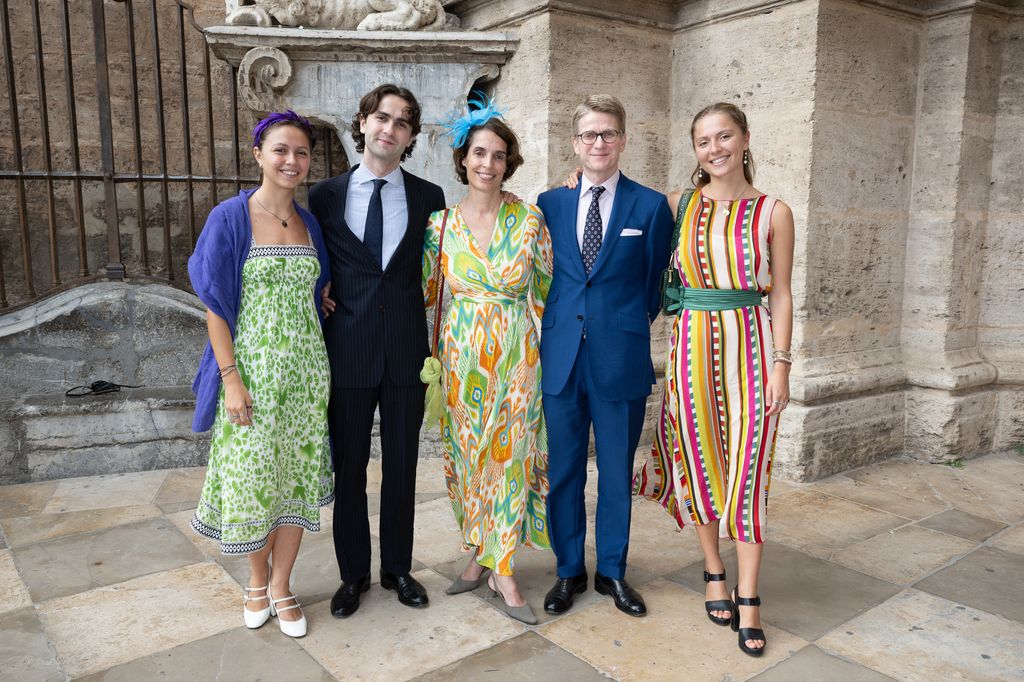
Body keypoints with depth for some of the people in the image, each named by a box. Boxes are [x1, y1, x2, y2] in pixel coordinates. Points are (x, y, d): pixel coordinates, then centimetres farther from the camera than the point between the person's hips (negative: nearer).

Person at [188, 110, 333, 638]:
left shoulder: (310, 224, 7)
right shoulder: (230, 218, -6)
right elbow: (215, 305, -8)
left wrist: (323, 369, 8)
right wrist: (230, 378, -14)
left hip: (305, 370, 4)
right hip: (252, 370, -4)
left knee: (298, 476, 8)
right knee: (252, 477, 7)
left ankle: (281, 587, 24)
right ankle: (257, 580, 31)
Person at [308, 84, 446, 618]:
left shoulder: (428, 197, 4)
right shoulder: (325, 195, 3)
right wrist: (317, 295, -3)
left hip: (407, 351, 1)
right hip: (348, 351, 0)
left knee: (402, 467, 12)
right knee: (348, 468, 9)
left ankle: (398, 568, 30)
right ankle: (353, 574, 28)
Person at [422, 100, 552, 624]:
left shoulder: (529, 221, -3)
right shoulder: (441, 224, 1)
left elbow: (545, 291, 4)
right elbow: (422, 290, 7)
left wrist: (541, 347, 1)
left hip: (515, 358, -2)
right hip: (462, 358, 2)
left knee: (509, 457, 2)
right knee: (468, 455, 10)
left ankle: (503, 571, 14)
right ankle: (480, 555, 28)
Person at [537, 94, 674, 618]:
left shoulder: (651, 206, 1)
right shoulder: (550, 203, 7)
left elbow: (657, 284, 7)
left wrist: (630, 322, 8)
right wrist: (557, 323, 5)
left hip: (621, 358, -1)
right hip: (561, 355, 2)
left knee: (616, 472, 10)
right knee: (562, 471, 10)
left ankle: (612, 571, 29)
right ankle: (569, 570, 28)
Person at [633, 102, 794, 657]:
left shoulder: (773, 213, 0)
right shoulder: (680, 205, 5)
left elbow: (781, 297, 1)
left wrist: (781, 366, -5)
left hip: (751, 346, -2)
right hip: (693, 345, 2)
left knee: (747, 468, 1)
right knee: (698, 462, 9)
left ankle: (747, 598, 14)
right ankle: (714, 573, 28)